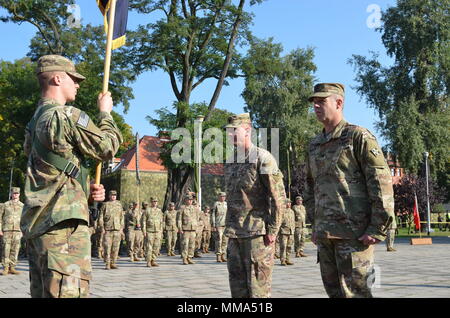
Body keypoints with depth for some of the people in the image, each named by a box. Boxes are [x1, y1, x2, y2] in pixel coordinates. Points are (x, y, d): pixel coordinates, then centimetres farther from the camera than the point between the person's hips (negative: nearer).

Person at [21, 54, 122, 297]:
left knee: (42, 292, 11)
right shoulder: (69, 115, -9)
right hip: (62, 221, -10)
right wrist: (105, 112, 14)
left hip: (35, 222, 10)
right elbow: (107, 148, 0)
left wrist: (86, 191, 13)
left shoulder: (35, 121, 20)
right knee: (69, 291, -12)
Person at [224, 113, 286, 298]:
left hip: (257, 233, -8)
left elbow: (279, 197, -12)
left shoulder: (263, 158, -9)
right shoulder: (230, 162, 15)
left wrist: (272, 230, -14)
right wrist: (229, 227, 16)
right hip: (234, 234, 8)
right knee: (237, 285, 12)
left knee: (258, 285, -3)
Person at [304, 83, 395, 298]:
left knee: (355, 291, -5)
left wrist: (378, 229, -15)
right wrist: (314, 224, 18)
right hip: (324, 234, 7)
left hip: (354, 232, -7)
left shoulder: (358, 137, -5)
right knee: (333, 289, 12)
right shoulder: (314, 145, 16)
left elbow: (382, 183, -11)